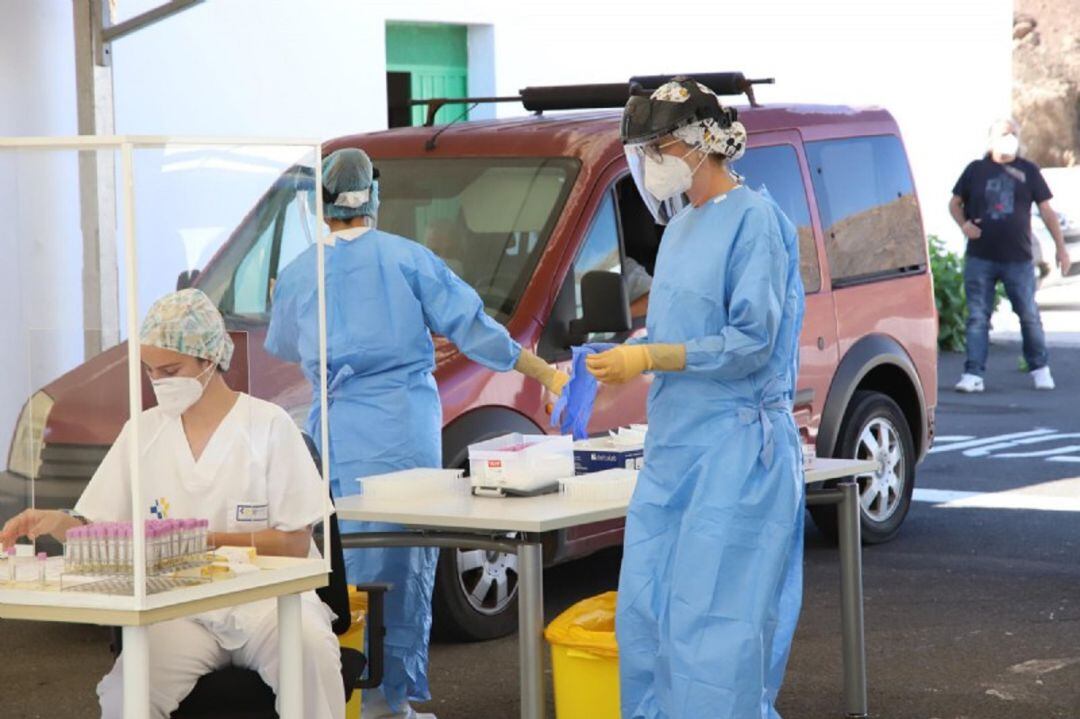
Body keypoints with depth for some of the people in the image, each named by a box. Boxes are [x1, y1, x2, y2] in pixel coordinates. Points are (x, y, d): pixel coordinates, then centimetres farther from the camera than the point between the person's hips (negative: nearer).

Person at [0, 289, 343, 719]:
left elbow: (294, 543, -3)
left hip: (268, 595, -2)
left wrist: (206, 539, -15)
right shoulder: (143, 432, 11)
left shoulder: (268, 425, 0)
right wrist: (58, 523, -12)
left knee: (312, 656, -36)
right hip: (182, 611, 2)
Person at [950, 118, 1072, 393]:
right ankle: (974, 374, -2)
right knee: (978, 317, -2)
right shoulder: (976, 169, 5)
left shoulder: (1028, 171, 5)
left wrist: (1061, 247, 3)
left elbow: (1046, 210, 7)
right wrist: (964, 225, -7)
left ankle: (1040, 369, 21)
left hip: (1018, 259, 0)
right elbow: (955, 202, 14)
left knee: (1029, 316, 5)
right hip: (980, 258, 0)